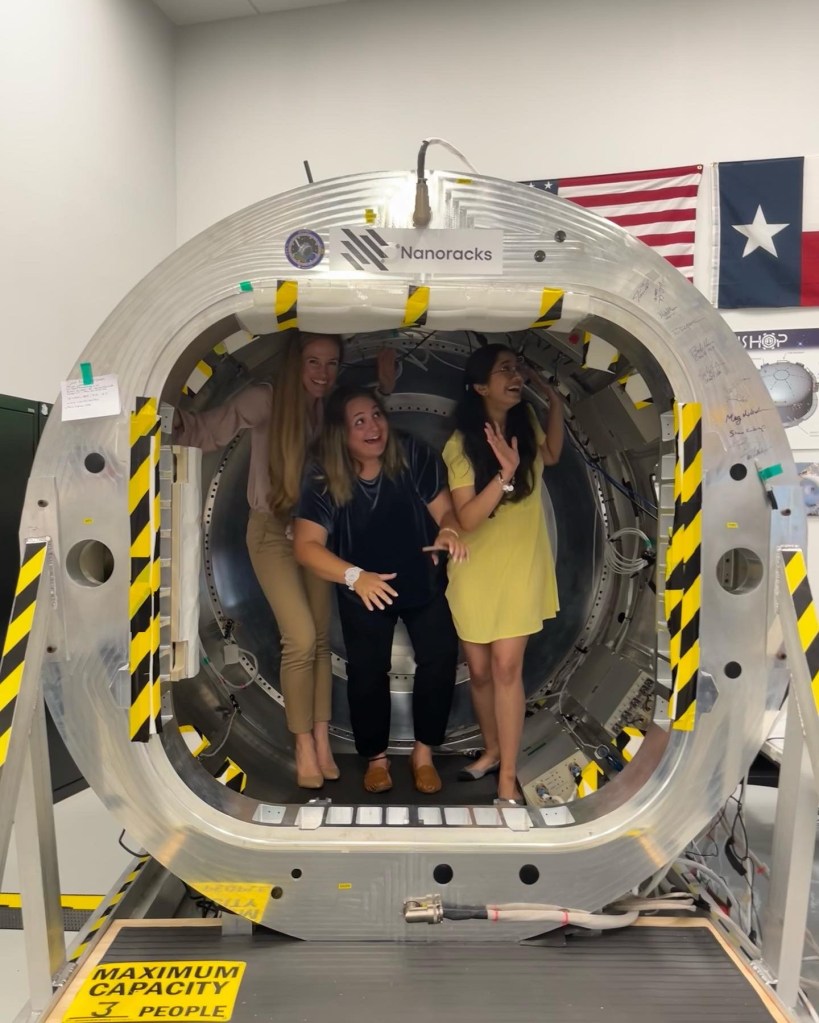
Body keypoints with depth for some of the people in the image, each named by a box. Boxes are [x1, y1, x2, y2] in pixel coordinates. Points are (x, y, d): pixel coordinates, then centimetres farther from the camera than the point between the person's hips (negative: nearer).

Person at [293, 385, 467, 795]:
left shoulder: (414, 456, -21)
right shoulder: (323, 479, -22)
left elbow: (444, 509, -18)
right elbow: (306, 545, -30)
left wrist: (449, 531, -43)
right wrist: (354, 576, -46)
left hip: (423, 582, 1)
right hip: (362, 592, 0)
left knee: (441, 657, -5)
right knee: (367, 671, 4)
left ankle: (423, 752, 16)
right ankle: (376, 757, 28)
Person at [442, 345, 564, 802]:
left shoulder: (526, 422, -2)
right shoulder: (460, 445, -14)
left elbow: (550, 456, 21)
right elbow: (466, 518, -20)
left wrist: (555, 400, 7)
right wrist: (505, 473, -33)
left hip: (522, 565, 1)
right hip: (476, 569, -1)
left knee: (506, 666, -5)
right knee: (480, 670, 11)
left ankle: (508, 777, 6)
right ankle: (493, 749, 35)